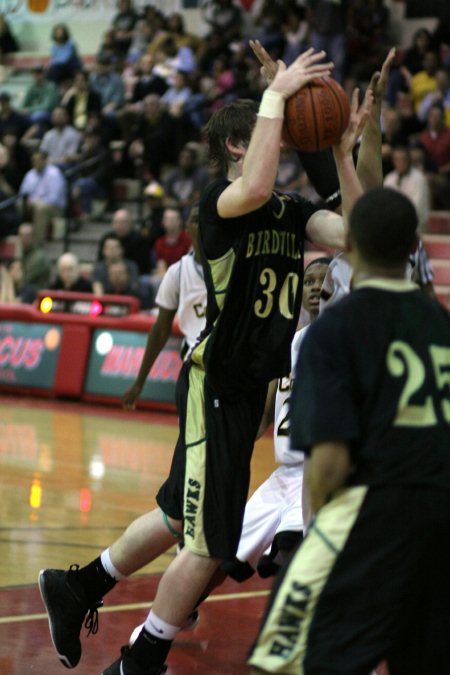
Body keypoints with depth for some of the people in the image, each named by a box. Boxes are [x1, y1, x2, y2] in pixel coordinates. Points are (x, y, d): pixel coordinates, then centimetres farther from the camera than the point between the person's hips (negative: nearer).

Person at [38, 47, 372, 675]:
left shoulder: (294, 211, 10)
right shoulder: (219, 199, -12)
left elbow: (354, 234, -4)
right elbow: (254, 189, -35)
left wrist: (343, 156, -7)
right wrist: (275, 96, -27)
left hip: (250, 385, 8)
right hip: (216, 384, -8)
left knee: (183, 517, 22)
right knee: (208, 543, -4)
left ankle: (77, 588, 39)